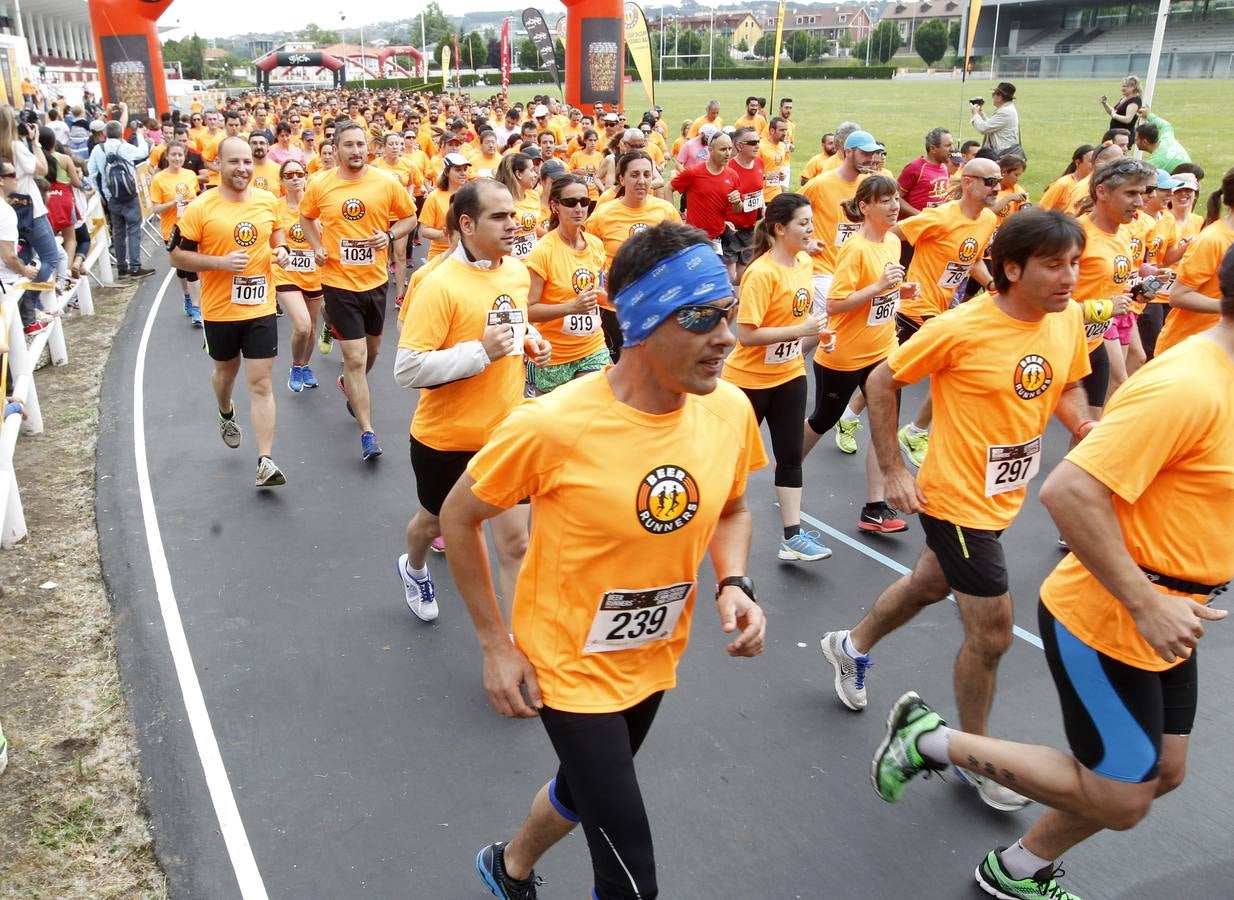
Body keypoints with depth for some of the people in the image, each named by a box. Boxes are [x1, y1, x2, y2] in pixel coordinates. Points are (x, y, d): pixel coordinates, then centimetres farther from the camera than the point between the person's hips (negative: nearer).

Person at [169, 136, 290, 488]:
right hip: (220, 310, -1)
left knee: (261, 383, -3)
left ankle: (265, 462, -2)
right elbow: (178, 257, -9)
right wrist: (221, 262, -22)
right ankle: (226, 415, 55)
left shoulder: (267, 200, -2)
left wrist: (281, 250, -4)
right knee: (227, 369, 22)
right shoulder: (200, 208, -13)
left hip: (261, 308, 1)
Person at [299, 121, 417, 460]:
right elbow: (306, 217, 13)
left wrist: (390, 236, -13)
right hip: (338, 281, -2)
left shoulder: (386, 183, -6)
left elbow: (409, 217, 6)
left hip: (375, 279, 3)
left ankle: (351, 385, 55)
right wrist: (317, 247, -2)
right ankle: (367, 433, 0)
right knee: (355, 356, -6)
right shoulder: (319, 185, -5)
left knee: (371, 348, 21)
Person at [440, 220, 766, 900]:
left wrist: (733, 584, -12)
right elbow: (458, 517, -12)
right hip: (570, 667, -6)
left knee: (585, 789, 30)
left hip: (654, 660, 6)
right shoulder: (552, 425, -28)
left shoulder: (730, 410, -13)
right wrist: (496, 646, -12)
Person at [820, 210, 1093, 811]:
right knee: (991, 633, 0)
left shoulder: (1069, 318, -5)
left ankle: (851, 647, 54)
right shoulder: (961, 328, -24)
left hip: (1004, 496, 7)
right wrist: (893, 472, -15)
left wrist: (1084, 426, -9)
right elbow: (881, 383, -14)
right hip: (959, 500, -7)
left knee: (929, 585, 27)